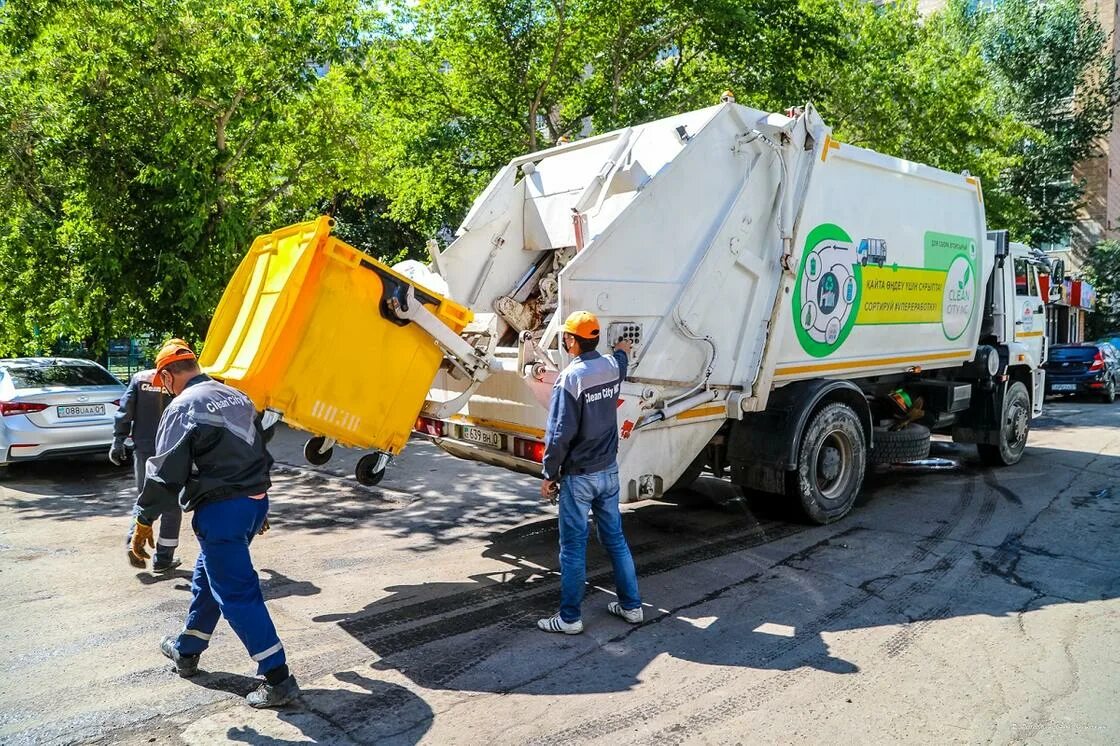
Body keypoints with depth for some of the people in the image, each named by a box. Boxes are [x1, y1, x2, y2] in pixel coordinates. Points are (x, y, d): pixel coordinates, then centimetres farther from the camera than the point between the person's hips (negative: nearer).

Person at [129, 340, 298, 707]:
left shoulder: (182, 408, -11)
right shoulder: (236, 397, 14)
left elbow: (166, 472, -13)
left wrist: (144, 520, -2)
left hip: (221, 510, -9)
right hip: (254, 501, 9)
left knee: (236, 593, -3)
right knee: (207, 576, 25)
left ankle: (278, 679, -3)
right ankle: (186, 650, 42)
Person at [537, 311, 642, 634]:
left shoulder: (570, 378, -20)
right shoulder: (613, 366, 0)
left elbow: (559, 435, -20)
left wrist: (549, 475, -9)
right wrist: (622, 350, 51)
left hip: (578, 476, -7)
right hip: (609, 471, 7)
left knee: (573, 547, 4)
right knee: (615, 539, 17)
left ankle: (569, 617, 14)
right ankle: (631, 605, 26)